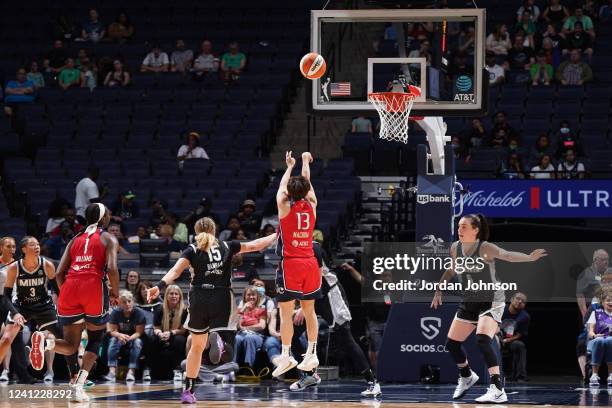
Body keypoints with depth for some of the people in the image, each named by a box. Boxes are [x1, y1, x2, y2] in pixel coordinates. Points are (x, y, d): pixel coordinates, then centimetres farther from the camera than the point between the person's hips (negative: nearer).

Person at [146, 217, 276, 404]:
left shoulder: (192, 250, 5)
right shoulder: (227, 247, 10)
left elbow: (176, 270, -12)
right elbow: (254, 245, 18)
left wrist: (160, 286, -24)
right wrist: (276, 236, 33)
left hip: (199, 299, 0)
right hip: (222, 299, 0)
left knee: (197, 346, 15)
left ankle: (188, 391, 17)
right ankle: (216, 338, -41)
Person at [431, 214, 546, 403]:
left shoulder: (485, 248, -19)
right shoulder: (455, 248, -1)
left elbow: (507, 255, -35)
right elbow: (452, 270, 18)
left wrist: (529, 257, -52)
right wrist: (439, 290, 17)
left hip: (491, 301, -7)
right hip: (469, 301, 7)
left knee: (483, 339, -29)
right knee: (452, 343, 11)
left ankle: (498, 390, -28)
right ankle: (467, 377, 41)